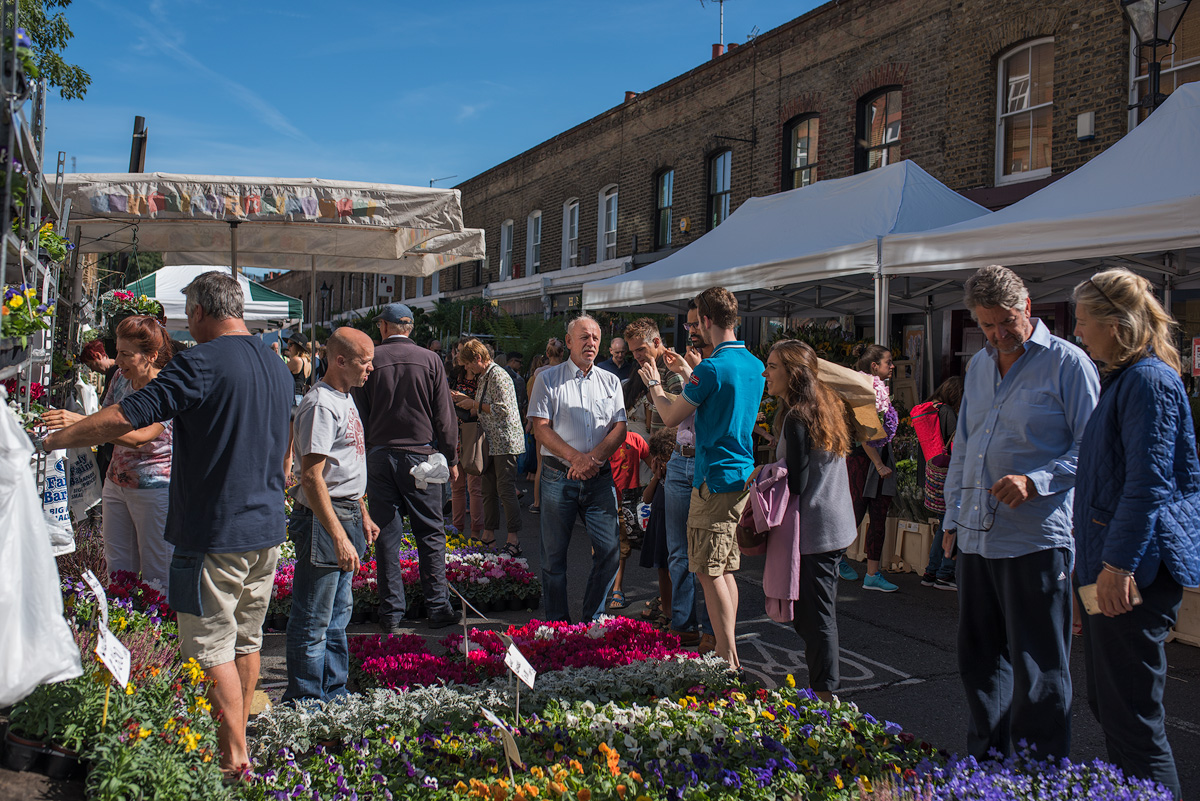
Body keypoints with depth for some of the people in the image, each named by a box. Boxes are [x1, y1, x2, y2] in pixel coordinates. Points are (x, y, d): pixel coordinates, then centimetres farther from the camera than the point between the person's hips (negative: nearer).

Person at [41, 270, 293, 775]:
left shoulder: (201, 364, -15)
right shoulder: (278, 369, 10)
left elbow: (126, 418, -18)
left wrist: (50, 440, -6)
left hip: (216, 532, -8)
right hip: (267, 529, 8)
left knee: (212, 648, 0)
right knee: (246, 640, 17)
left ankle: (234, 761, 4)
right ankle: (240, 743, 29)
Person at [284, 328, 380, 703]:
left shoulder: (346, 398, 13)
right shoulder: (320, 405, -18)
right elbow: (312, 478, -24)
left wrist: (362, 515, 22)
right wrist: (339, 537, -26)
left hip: (347, 515, 11)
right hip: (324, 520, -10)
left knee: (338, 613, 19)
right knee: (313, 622, 0)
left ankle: (334, 693, 31)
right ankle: (306, 701, 11)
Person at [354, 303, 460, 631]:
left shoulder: (370, 361, -1)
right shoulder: (430, 360, -1)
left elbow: (359, 415, 2)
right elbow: (445, 415, 0)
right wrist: (451, 458, 8)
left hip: (379, 454, 1)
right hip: (421, 454, 0)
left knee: (386, 536, 5)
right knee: (430, 533, 6)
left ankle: (392, 613, 9)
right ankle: (438, 608, 8)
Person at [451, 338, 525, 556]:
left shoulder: (498, 376, -15)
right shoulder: (483, 377, 16)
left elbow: (502, 409, -21)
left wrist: (475, 404, -11)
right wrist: (465, 399, 12)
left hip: (505, 441, -10)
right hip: (491, 443, 10)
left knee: (505, 490, -9)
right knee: (488, 489, 11)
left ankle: (514, 540, -4)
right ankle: (488, 537, 18)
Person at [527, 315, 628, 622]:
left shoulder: (610, 382, 12)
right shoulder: (548, 379, 4)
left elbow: (619, 428, 5)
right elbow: (540, 428, -4)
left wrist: (593, 457, -12)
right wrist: (576, 458, -15)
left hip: (600, 478, 2)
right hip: (559, 477, -2)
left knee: (609, 550, -3)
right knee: (554, 553, 3)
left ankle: (592, 619, 13)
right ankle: (557, 622, 15)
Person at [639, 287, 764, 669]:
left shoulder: (712, 368, -17)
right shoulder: (754, 365, 10)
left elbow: (671, 416, -7)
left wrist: (654, 384, 11)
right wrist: (687, 374, 33)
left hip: (716, 480, -9)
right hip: (744, 476, 9)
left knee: (710, 572, -3)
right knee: (726, 570, 15)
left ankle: (728, 662, -1)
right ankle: (728, 649, 22)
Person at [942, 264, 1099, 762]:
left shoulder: (1067, 363, -6)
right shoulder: (978, 367, 16)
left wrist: (1036, 482, -22)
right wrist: (952, 518, 20)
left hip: (1036, 539, -7)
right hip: (977, 538, 7)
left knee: (1038, 673, 0)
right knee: (979, 663, 15)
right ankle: (985, 770, 30)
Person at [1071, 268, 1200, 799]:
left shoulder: (1149, 380, -15)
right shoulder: (1122, 378, 18)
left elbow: (1149, 481, -22)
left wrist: (1119, 564, -23)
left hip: (1135, 569, -11)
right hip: (1112, 561, 11)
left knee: (1130, 714, -6)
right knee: (1106, 702, 18)